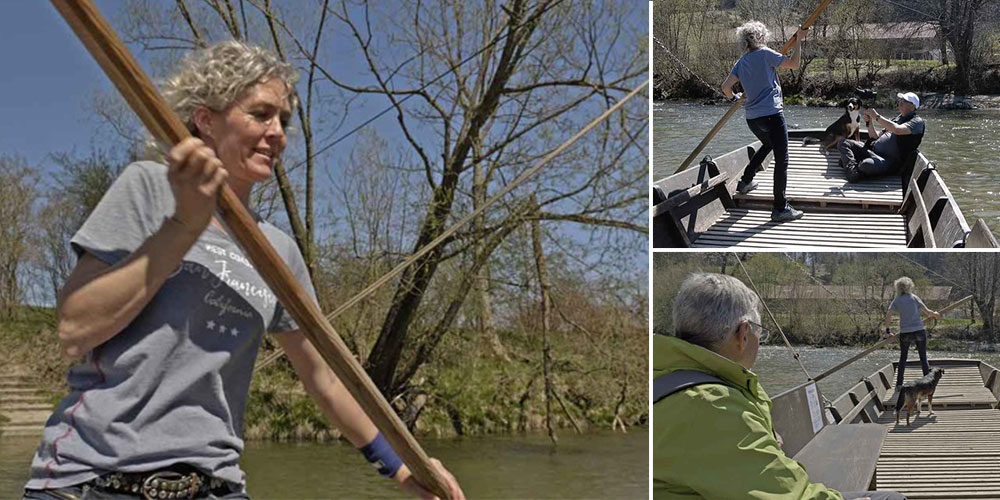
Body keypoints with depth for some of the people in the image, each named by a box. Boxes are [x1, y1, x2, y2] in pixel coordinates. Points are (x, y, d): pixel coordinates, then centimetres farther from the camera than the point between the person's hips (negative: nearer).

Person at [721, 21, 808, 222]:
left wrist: (734, 98, 26)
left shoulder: (741, 62, 11)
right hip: (771, 114, -8)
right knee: (781, 160, -5)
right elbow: (794, 63, -8)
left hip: (752, 118, 8)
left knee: (767, 145, 35)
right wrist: (798, 41, 3)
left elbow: (725, 87, 7)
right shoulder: (765, 54, -7)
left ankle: (745, 181, 38)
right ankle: (780, 208, -8)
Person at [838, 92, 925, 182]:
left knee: (866, 165, -40)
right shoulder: (897, 118, 26)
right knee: (843, 143, -6)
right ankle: (852, 171, -24)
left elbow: (897, 130, -22)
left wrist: (876, 116, -15)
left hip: (890, 160, -9)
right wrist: (869, 122, 9)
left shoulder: (917, 121, -1)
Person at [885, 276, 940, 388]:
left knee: (903, 357, 13)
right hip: (919, 331, -1)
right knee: (923, 356, 9)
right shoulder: (914, 298, 2)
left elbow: (888, 315, -6)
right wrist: (934, 314, 18)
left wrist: (888, 330, 4)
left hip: (905, 333, 1)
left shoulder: (896, 301, 3)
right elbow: (926, 311, -2)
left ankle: (899, 384, 10)